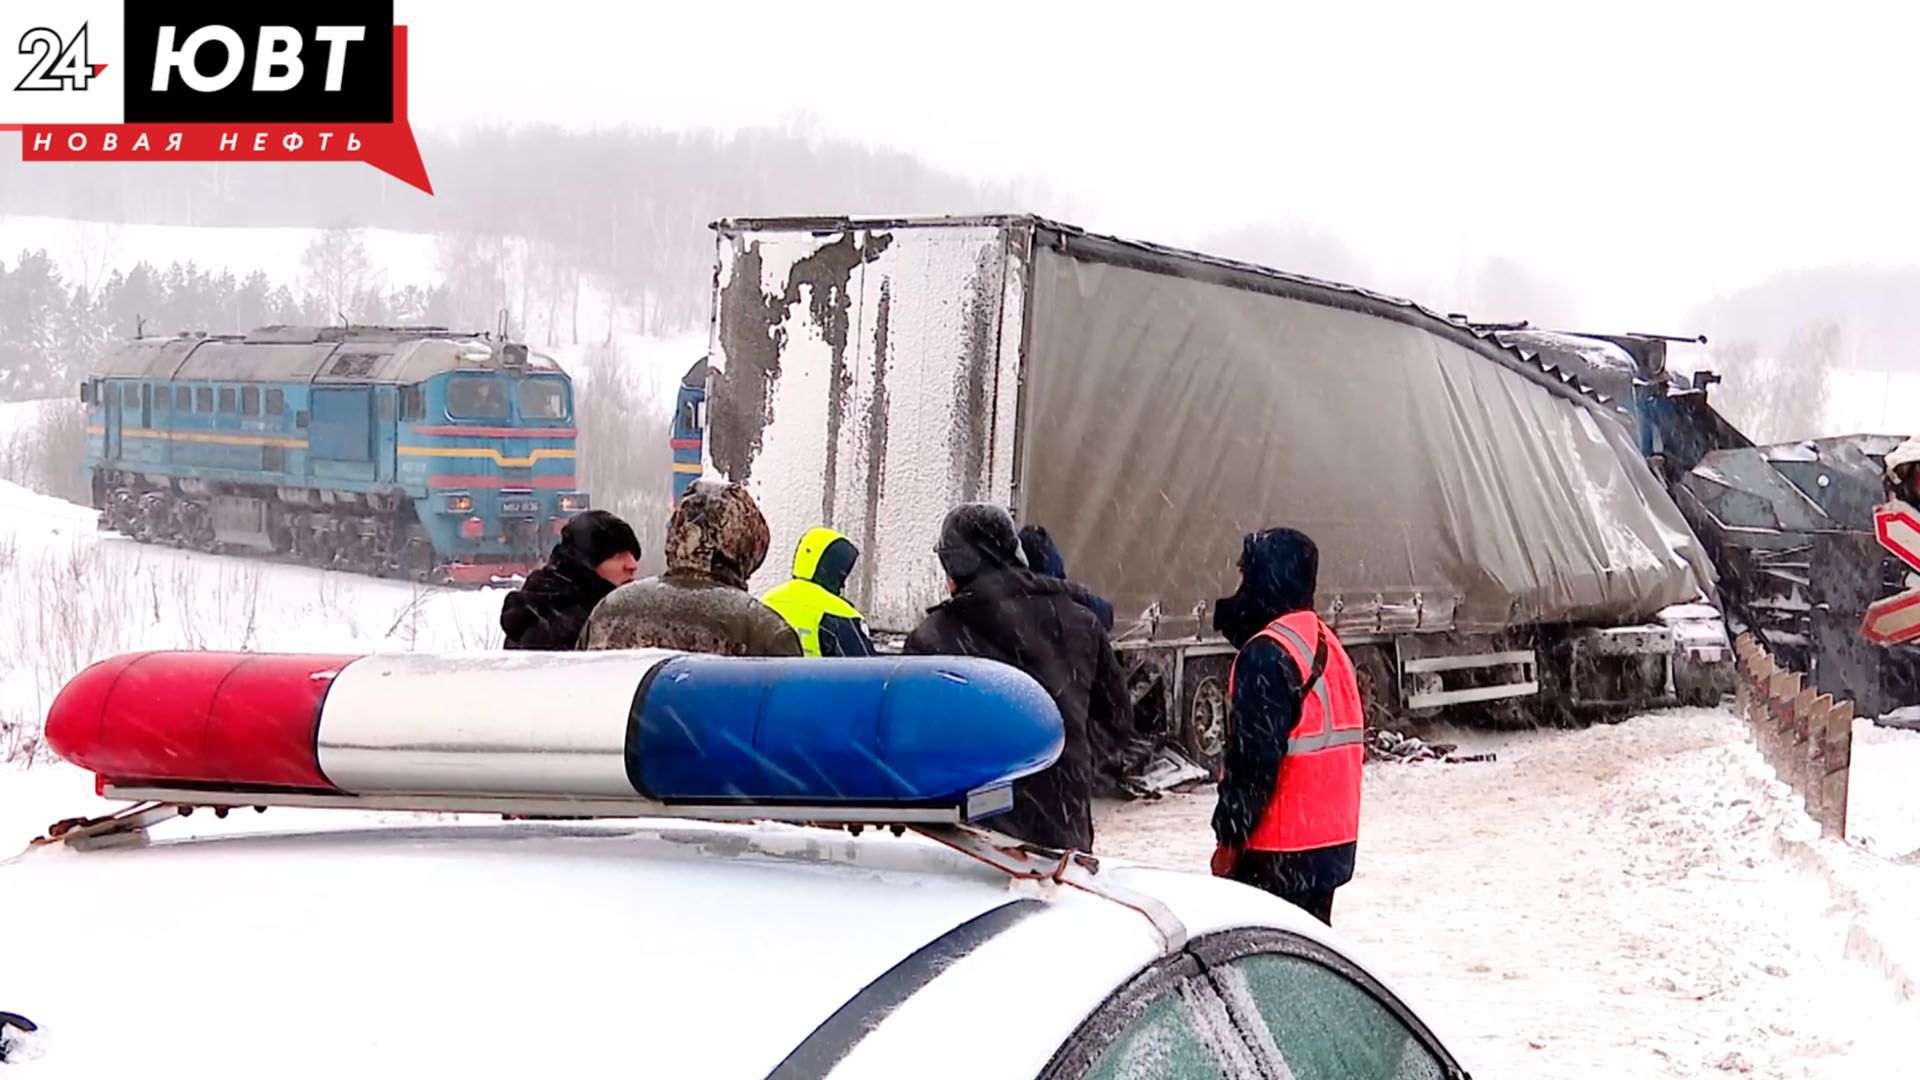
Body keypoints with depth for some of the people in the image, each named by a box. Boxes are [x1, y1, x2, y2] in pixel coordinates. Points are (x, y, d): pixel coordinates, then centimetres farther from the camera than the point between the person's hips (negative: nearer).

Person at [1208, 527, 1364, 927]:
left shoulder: (1267, 654, -18)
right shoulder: (1328, 645, 12)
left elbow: (1254, 757, -21)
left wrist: (1230, 837, -13)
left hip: (1281, 851, -9)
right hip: (1335, 839, 9)